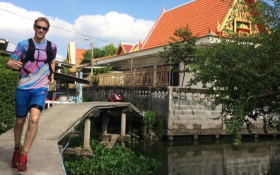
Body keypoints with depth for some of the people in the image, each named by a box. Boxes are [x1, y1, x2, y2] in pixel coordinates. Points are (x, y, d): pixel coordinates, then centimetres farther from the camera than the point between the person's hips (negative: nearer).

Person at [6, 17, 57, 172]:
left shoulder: (51, 46, 4)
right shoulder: (23, 45, -2)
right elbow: (9, 62, -5)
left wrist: (52, 75, 9)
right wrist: (13, 64, -28)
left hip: (41, 87, 0)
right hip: (23, 87, 0)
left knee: (34, 119, -20)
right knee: (20, 121, 12)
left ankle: (24, 156, -8)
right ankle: (17, 149, 37)